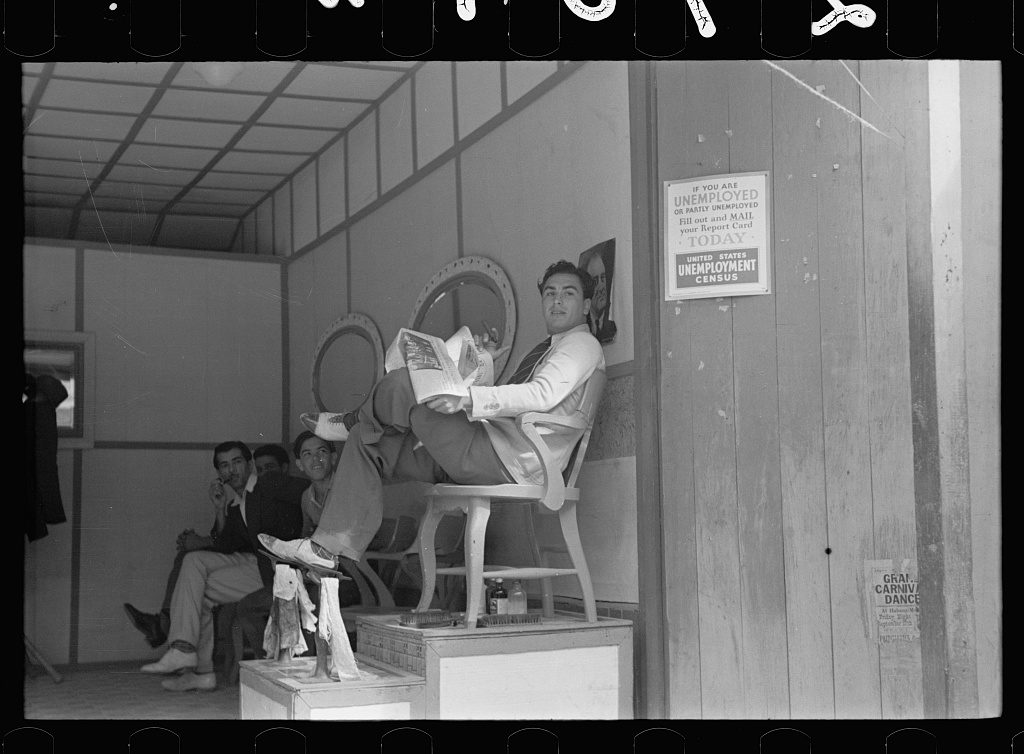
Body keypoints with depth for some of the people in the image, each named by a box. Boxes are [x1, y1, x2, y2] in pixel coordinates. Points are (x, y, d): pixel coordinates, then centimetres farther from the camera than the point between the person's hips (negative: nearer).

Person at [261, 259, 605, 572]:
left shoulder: (582, 344, -1)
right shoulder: (547, 348, 30)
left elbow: (543, 394, -22)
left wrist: (467, 398, -31)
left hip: (511, 461, -10)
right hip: (487, 453, 10)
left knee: (400, 384, -16)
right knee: (367, 444, 5)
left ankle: (351, 424, 16)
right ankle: (332, 547, -1)